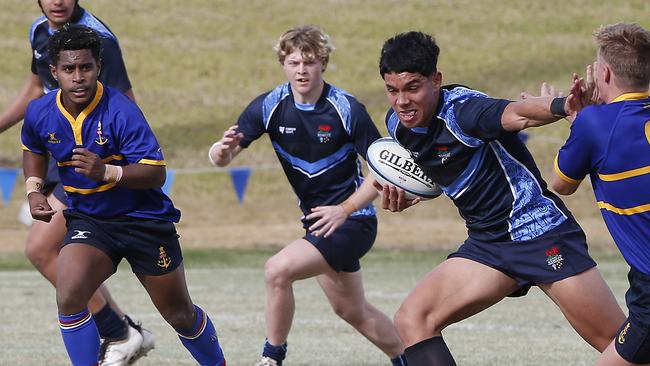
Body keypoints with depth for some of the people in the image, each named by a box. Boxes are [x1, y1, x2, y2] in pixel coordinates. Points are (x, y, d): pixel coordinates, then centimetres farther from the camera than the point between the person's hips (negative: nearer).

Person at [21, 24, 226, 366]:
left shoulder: (120, 110, -24)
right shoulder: (40, 113, -8)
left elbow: (156, 172, -26)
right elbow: (33, 150, 18)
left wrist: (106, 172, -40)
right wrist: (33, 190, 2)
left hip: (144, 219, -3)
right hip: (87, 219, 3)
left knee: (180, 315, 11)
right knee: (68, 297, -25)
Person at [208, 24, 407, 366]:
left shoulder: (348, 110, -19)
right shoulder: (269, 106, -8)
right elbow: (218, 158, -11)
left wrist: (345, 209, -23)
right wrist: (224, 150, -35)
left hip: (351, 219, -6)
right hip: (316, 219, 6)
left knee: (278, 270, -24)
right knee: (351, 310, 19)